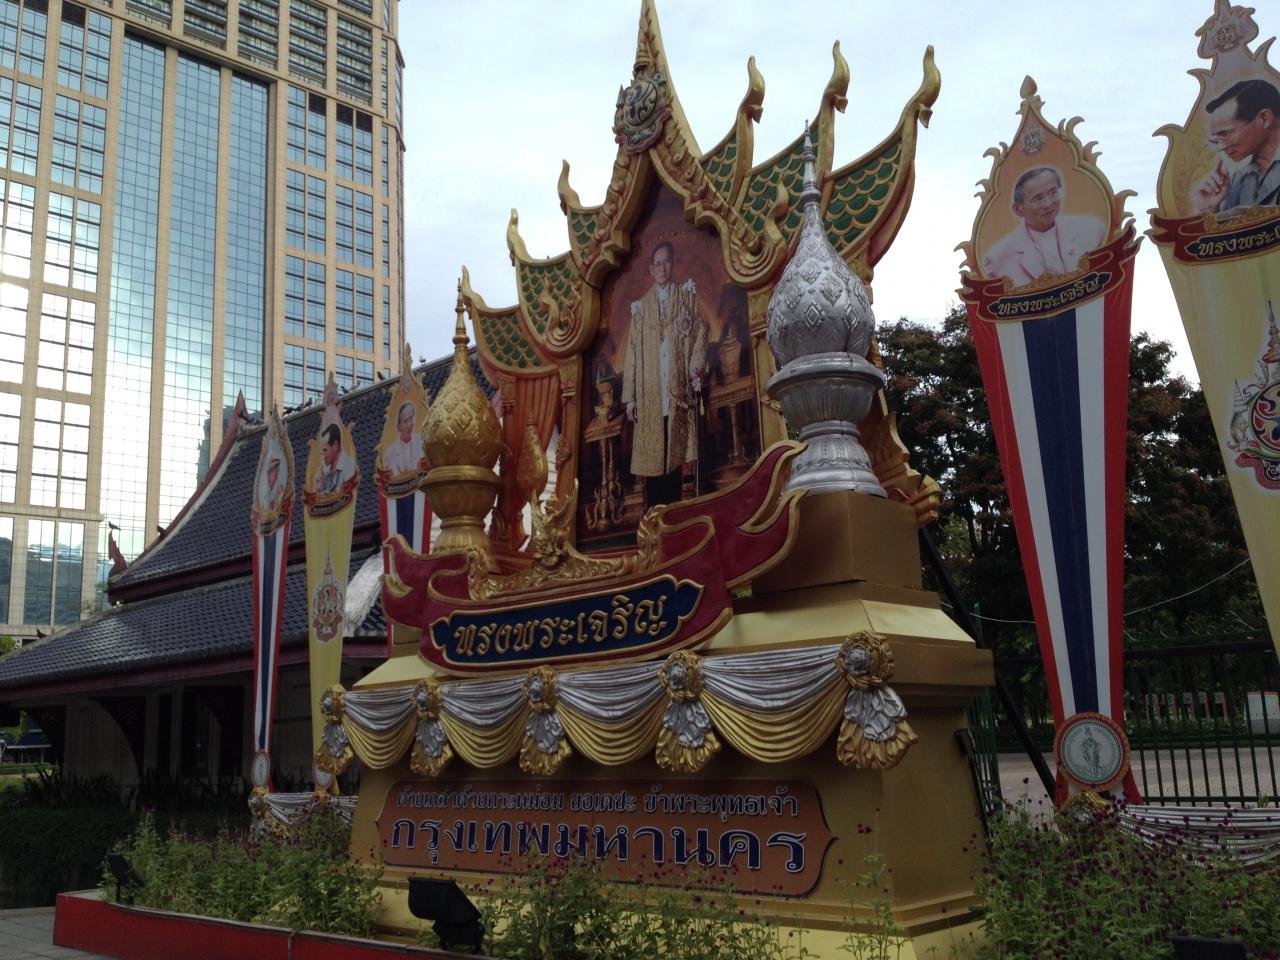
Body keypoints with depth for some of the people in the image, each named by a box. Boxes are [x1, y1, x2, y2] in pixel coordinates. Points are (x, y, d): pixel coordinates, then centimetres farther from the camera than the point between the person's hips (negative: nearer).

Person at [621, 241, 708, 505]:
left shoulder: (686, 296, 11)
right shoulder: (641, 306, 12)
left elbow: (700, 334, 5)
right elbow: (633, 351, 9)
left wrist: (695, 371, -9)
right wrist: (629, 396, 3)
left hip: (678, 391, -1)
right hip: (649, 395, 1)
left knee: (675, 455, -1)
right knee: (651, 457, -2)